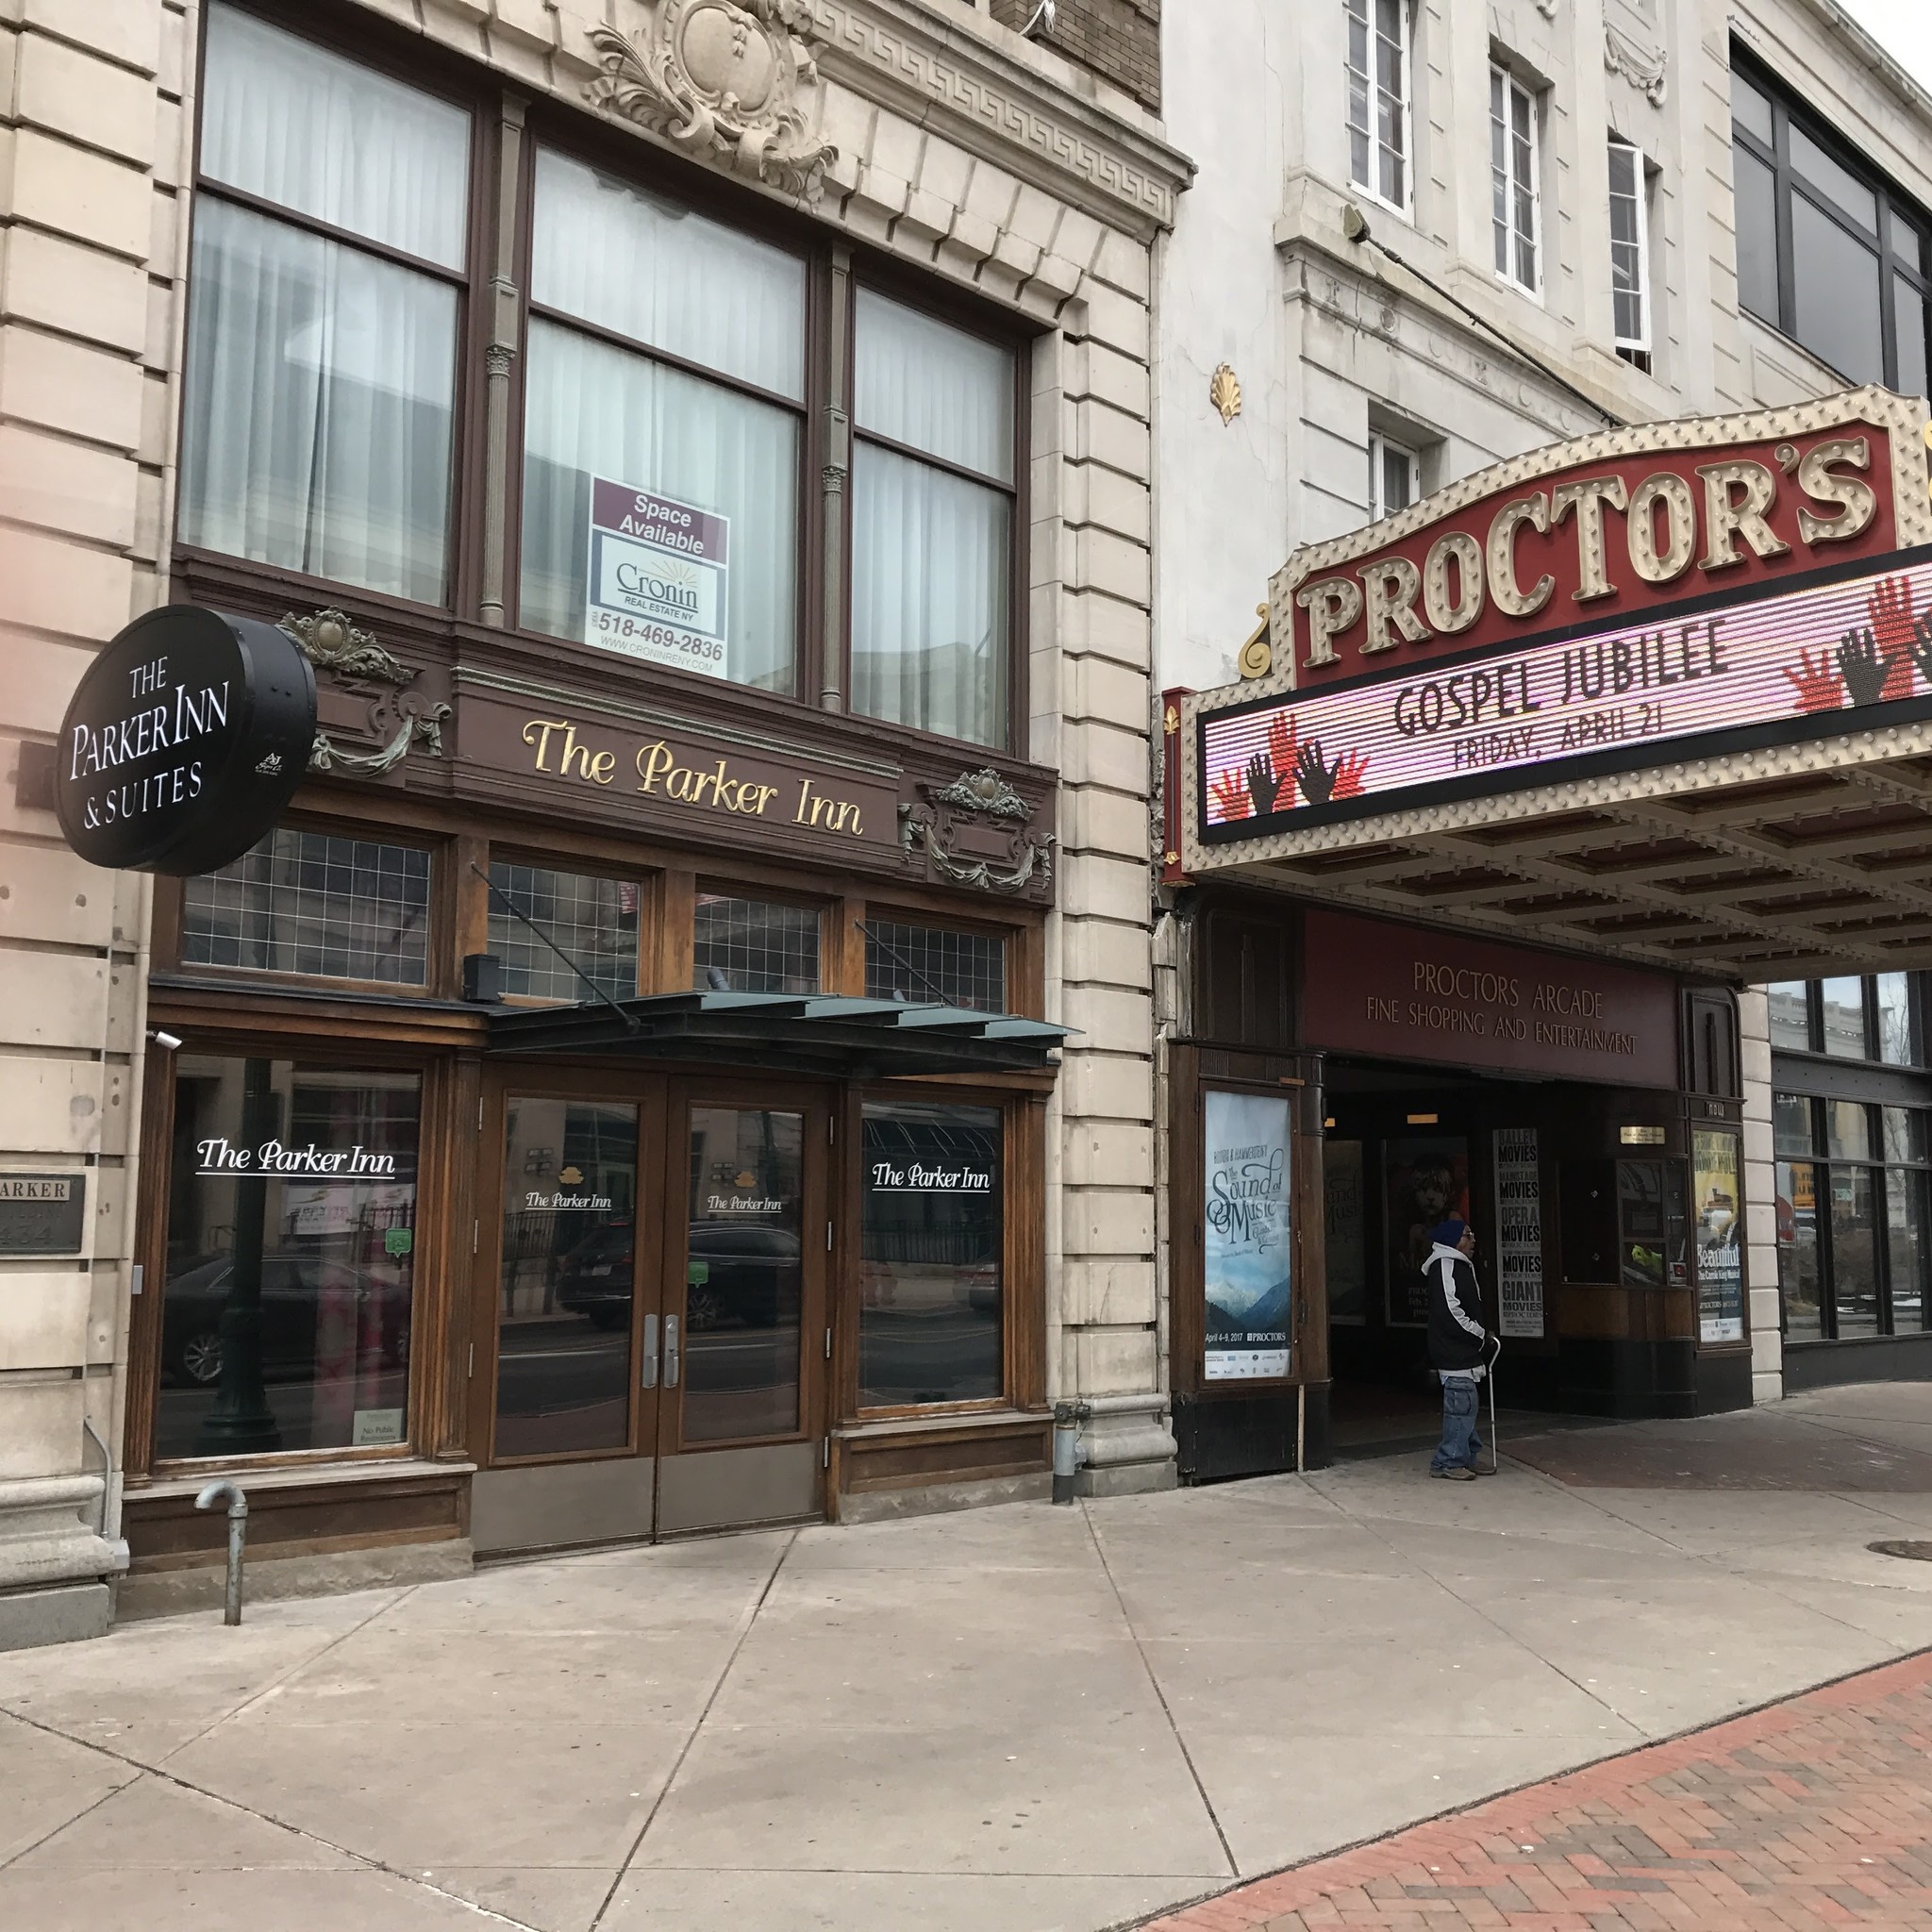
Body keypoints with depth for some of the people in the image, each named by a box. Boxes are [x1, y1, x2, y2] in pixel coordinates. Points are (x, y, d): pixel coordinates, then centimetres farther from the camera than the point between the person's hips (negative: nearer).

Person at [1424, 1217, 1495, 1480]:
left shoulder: (1460, 1266, 20)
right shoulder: (1444, 1266, -15)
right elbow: (1450, 1311, -22)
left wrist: (1480, 1336, 12)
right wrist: (1480, 1335, -13)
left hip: (1464, 1352, 11)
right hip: (1454, 1353, -11)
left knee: (1465, 1406, 14)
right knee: (1461, 1405, -10)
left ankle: (1466, 1458, 21)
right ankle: (1448, 1462, -4)